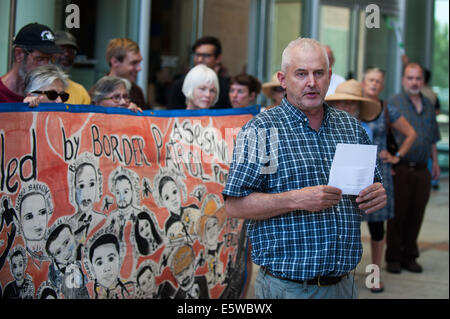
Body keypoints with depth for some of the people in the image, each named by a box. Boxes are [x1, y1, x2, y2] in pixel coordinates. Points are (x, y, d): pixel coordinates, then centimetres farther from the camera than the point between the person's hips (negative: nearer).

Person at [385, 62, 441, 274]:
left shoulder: (428, 106, 15)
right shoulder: (393, 103, -3)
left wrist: (435, 162, 18)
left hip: (422, 169, 5)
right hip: (400, 169, -5)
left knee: (416, 215, 7)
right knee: (398, 214, -1)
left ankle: (410, 256, 18)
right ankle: (393, 258, 9)